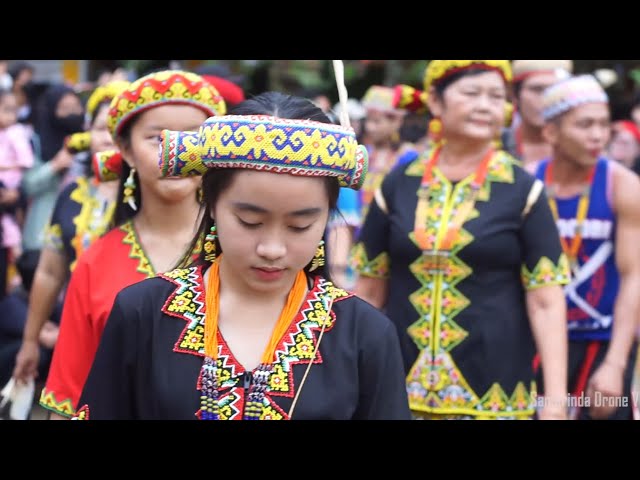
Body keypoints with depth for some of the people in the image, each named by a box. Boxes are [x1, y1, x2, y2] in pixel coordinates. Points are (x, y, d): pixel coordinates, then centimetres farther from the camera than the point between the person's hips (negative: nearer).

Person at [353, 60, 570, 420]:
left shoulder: (523, 191, -1)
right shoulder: (398, 185, 5)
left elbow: (545, 301, -5)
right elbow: (370, 290, 10)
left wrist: (556, 399, -10)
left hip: (492, 393, -2)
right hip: (402, 385, 2)